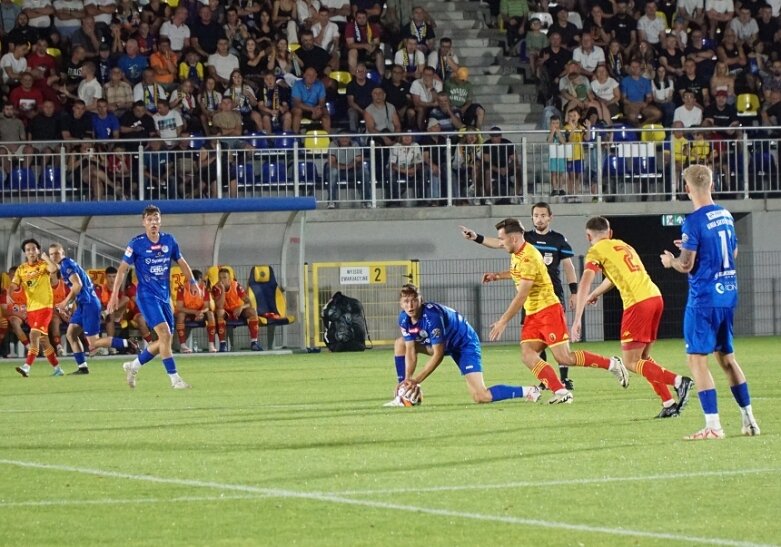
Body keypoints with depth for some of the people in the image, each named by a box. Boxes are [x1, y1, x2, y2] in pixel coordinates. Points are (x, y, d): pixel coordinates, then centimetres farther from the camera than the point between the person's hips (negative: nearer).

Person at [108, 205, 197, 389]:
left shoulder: (169, 240, 4)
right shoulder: (136, 244, -8)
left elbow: (181, 262, 18)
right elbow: (123, 269, -4)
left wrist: (192, 281, 6)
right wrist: (114, 295, -9)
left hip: (164, 296, 6)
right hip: (147, 295, -6)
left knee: (165, 340, 7)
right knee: (164, 333, -20)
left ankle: (133, 366, 27)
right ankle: (174, 379, -17)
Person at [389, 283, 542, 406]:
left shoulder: (432, 315, -34)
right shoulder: (404, 319, -12)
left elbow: (438, 355, -30)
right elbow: (410, 351, -8)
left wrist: (416, 380, -29)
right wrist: (408, 379, -22)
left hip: (465, 344, -9)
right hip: (446, 343, 9)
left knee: (480, 397, -21)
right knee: (400, 343, 0)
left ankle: (527, 391, -10)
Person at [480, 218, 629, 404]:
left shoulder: (528, 258, -21)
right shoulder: (517, 254, 8)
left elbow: (521, 296, -21)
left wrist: (503, 321, -18)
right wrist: (498, 275, 20)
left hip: (548, 310, -9)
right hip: (533, 314, 9)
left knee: (564, 358, -11)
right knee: (527, 355, -10)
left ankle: (612, 364, 4)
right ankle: (561, 392, -14)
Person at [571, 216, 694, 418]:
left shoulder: (596, 251, 3)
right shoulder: (623, 246, 26)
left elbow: (585, 284, -9)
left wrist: (577, 320, -11)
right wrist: (594, 294, 59)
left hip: (638, 303, -7)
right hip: (655, 296, 7)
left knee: (631, 362, -4)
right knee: (642, 358, 16)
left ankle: (678, 381, -20)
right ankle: (669, 404, 7)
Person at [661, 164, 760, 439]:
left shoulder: (694, 221, -15)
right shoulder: (726, 215, 8)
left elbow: (686, 265, -16)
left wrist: (670, 261, 6)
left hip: (704, 298, -8)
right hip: (728, 295, 8)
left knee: (697, 358, -4)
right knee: (726, 356, 18)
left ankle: (713, 425, -10)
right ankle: (749, 419, 19)